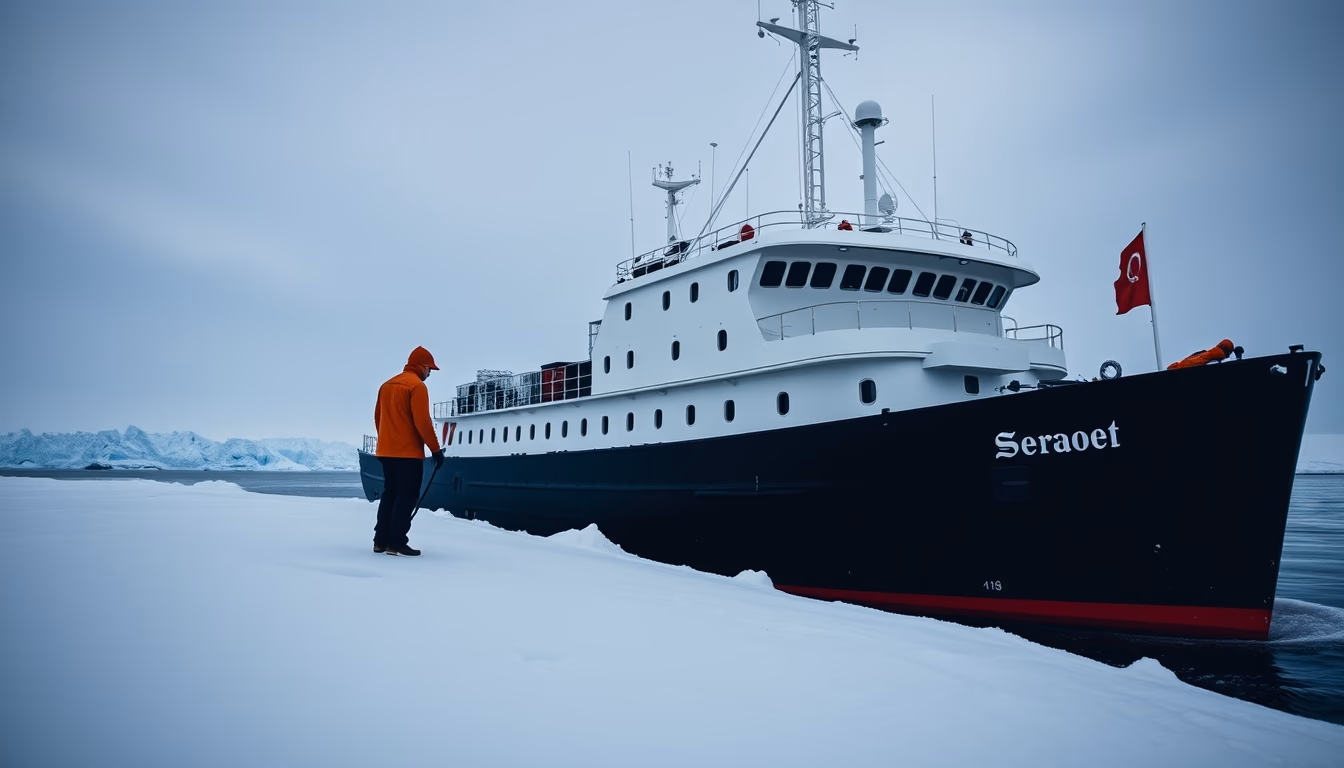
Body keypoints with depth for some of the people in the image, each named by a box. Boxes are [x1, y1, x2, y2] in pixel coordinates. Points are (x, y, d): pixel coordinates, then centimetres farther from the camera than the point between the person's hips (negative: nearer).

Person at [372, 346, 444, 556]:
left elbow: (378, 418, 18)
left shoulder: (387, 385, 14)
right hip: (408, 453, -8)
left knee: (389, 495, 15)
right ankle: (396, 543, -7)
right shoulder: (417, 386, -11)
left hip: (386, 451, 8)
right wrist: (436, 449, -12)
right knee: (407, 497, -4)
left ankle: (380, 541, 15)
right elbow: (422, 422, -17)